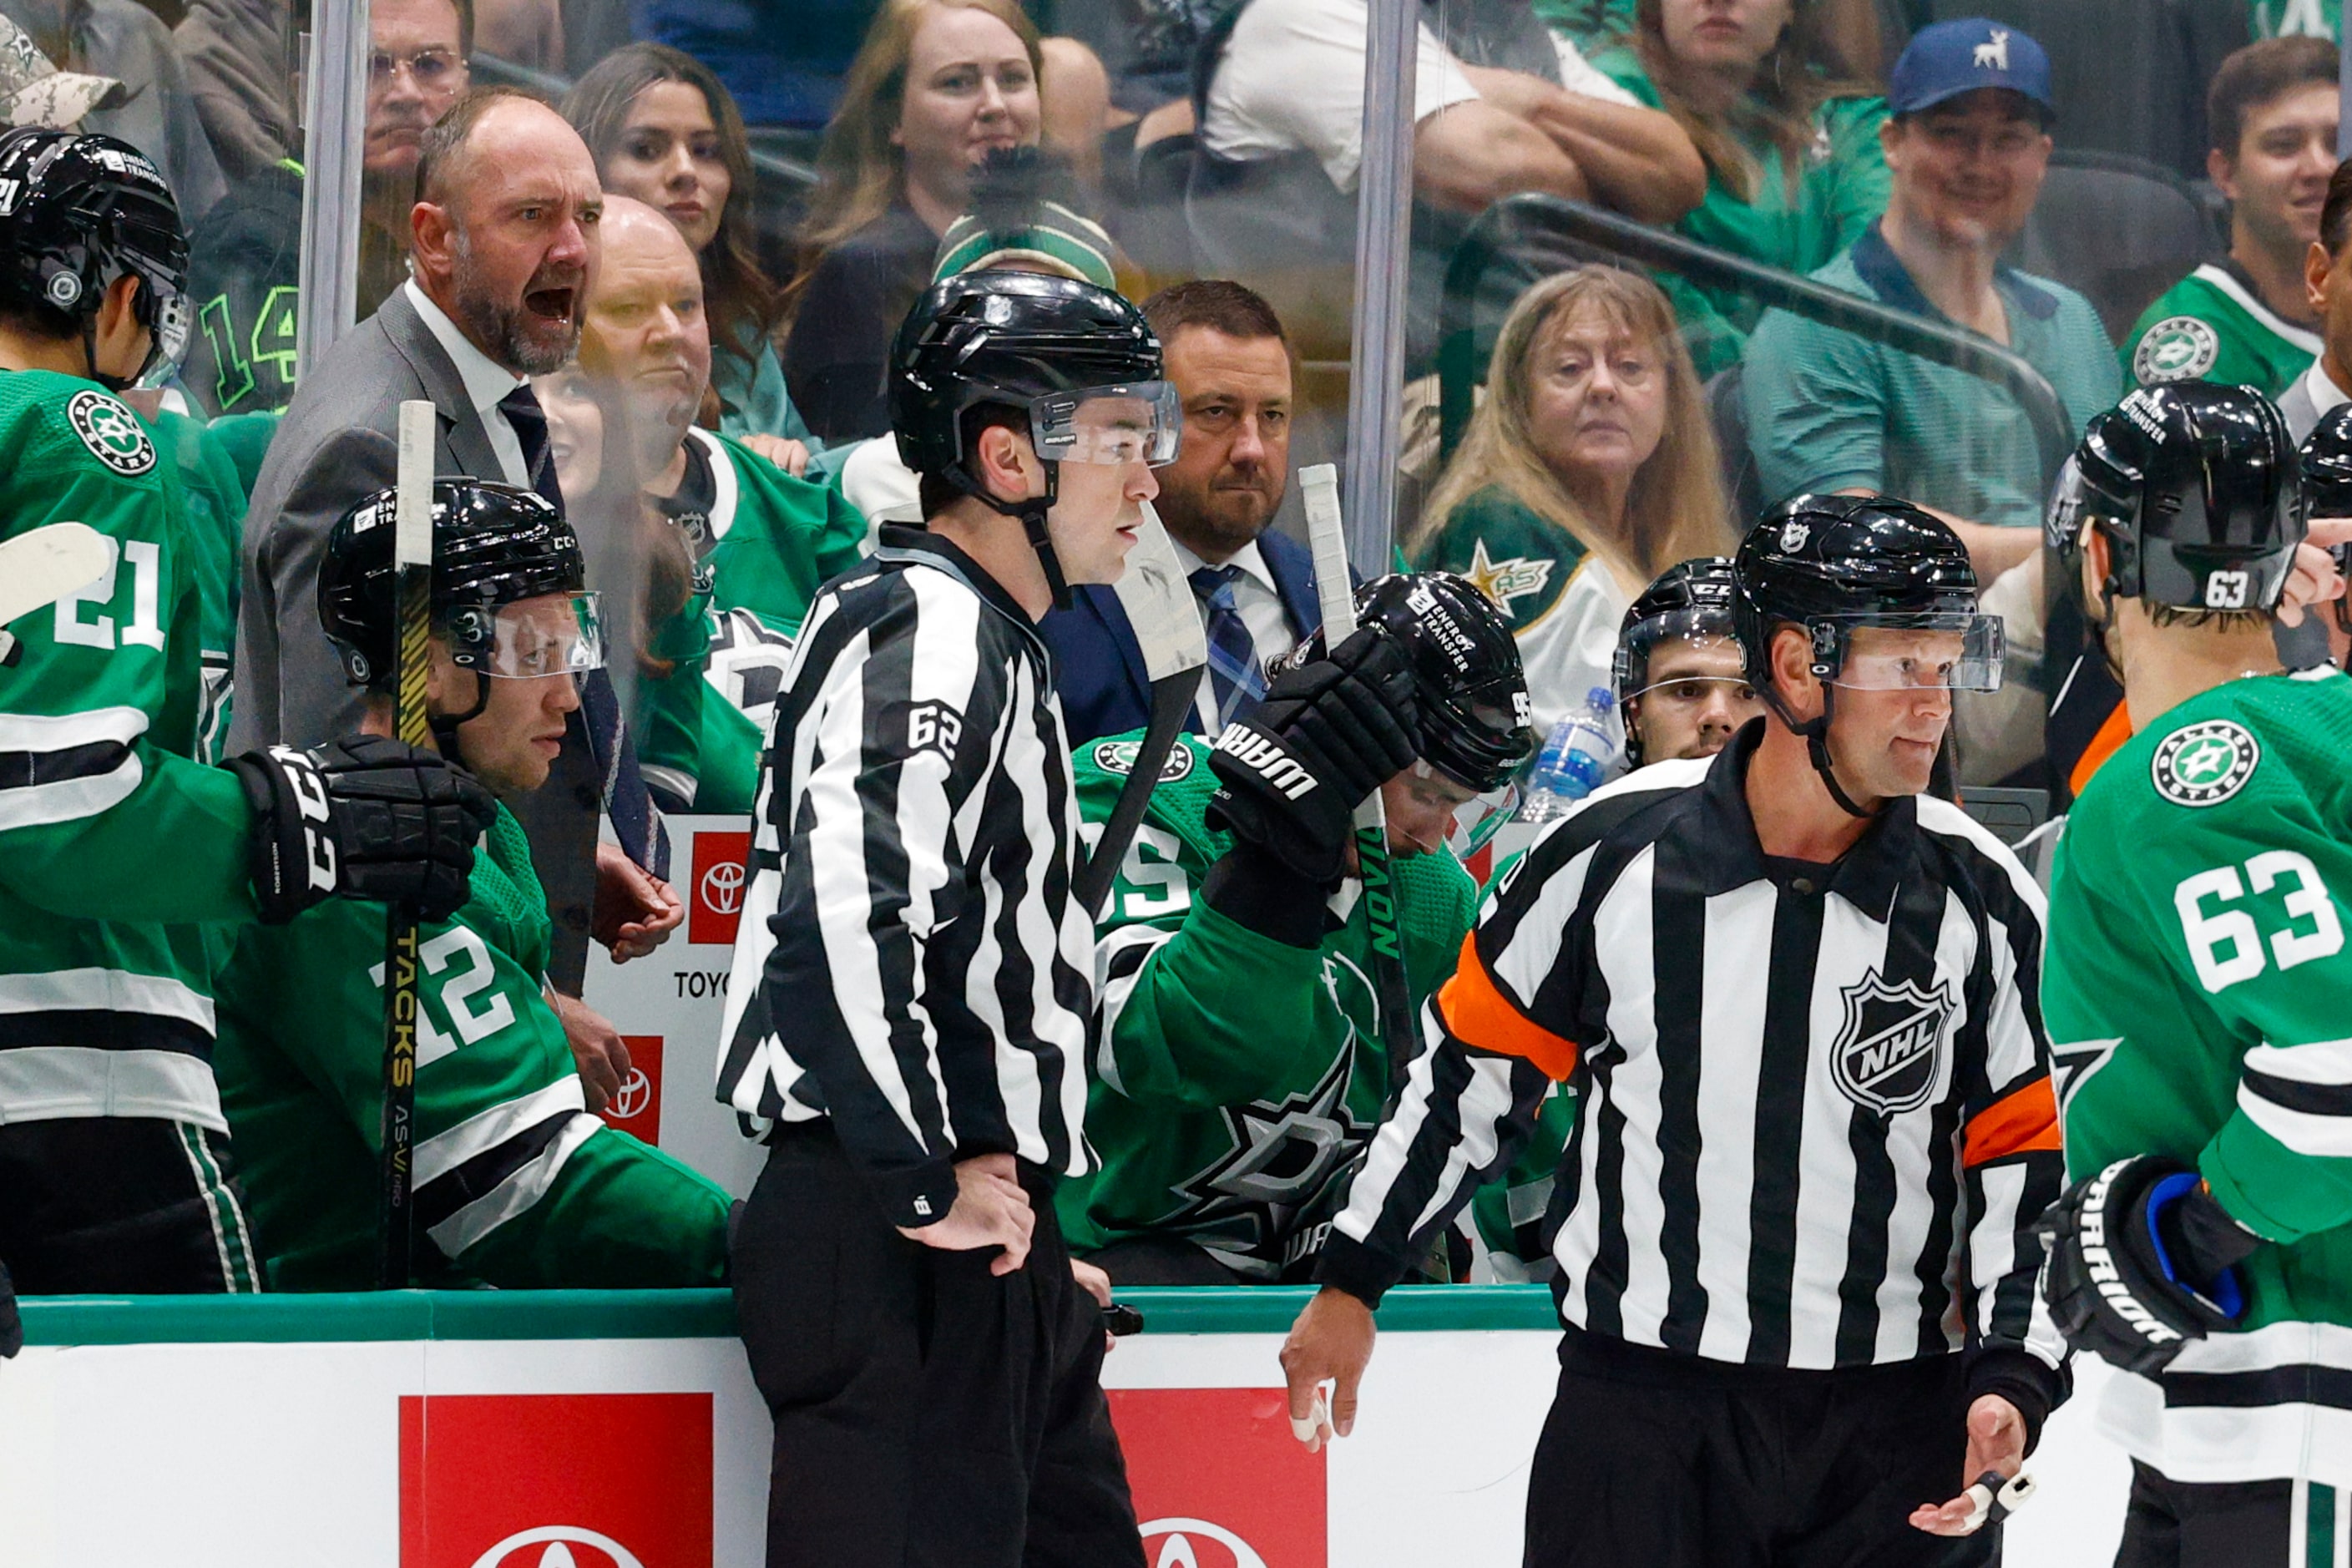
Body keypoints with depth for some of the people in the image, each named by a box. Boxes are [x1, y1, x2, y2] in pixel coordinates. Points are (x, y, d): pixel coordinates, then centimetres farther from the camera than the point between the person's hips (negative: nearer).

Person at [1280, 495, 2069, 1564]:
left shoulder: (1982, 902, -3)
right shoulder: (1611, 855, -6)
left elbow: (2024, 1157, 2)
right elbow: (1471, 1069, 7)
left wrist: (2010, 1375, -10)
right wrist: (1351, 1282, 12)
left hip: (1895, 1434, 1)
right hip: (1639, 1414, -1)